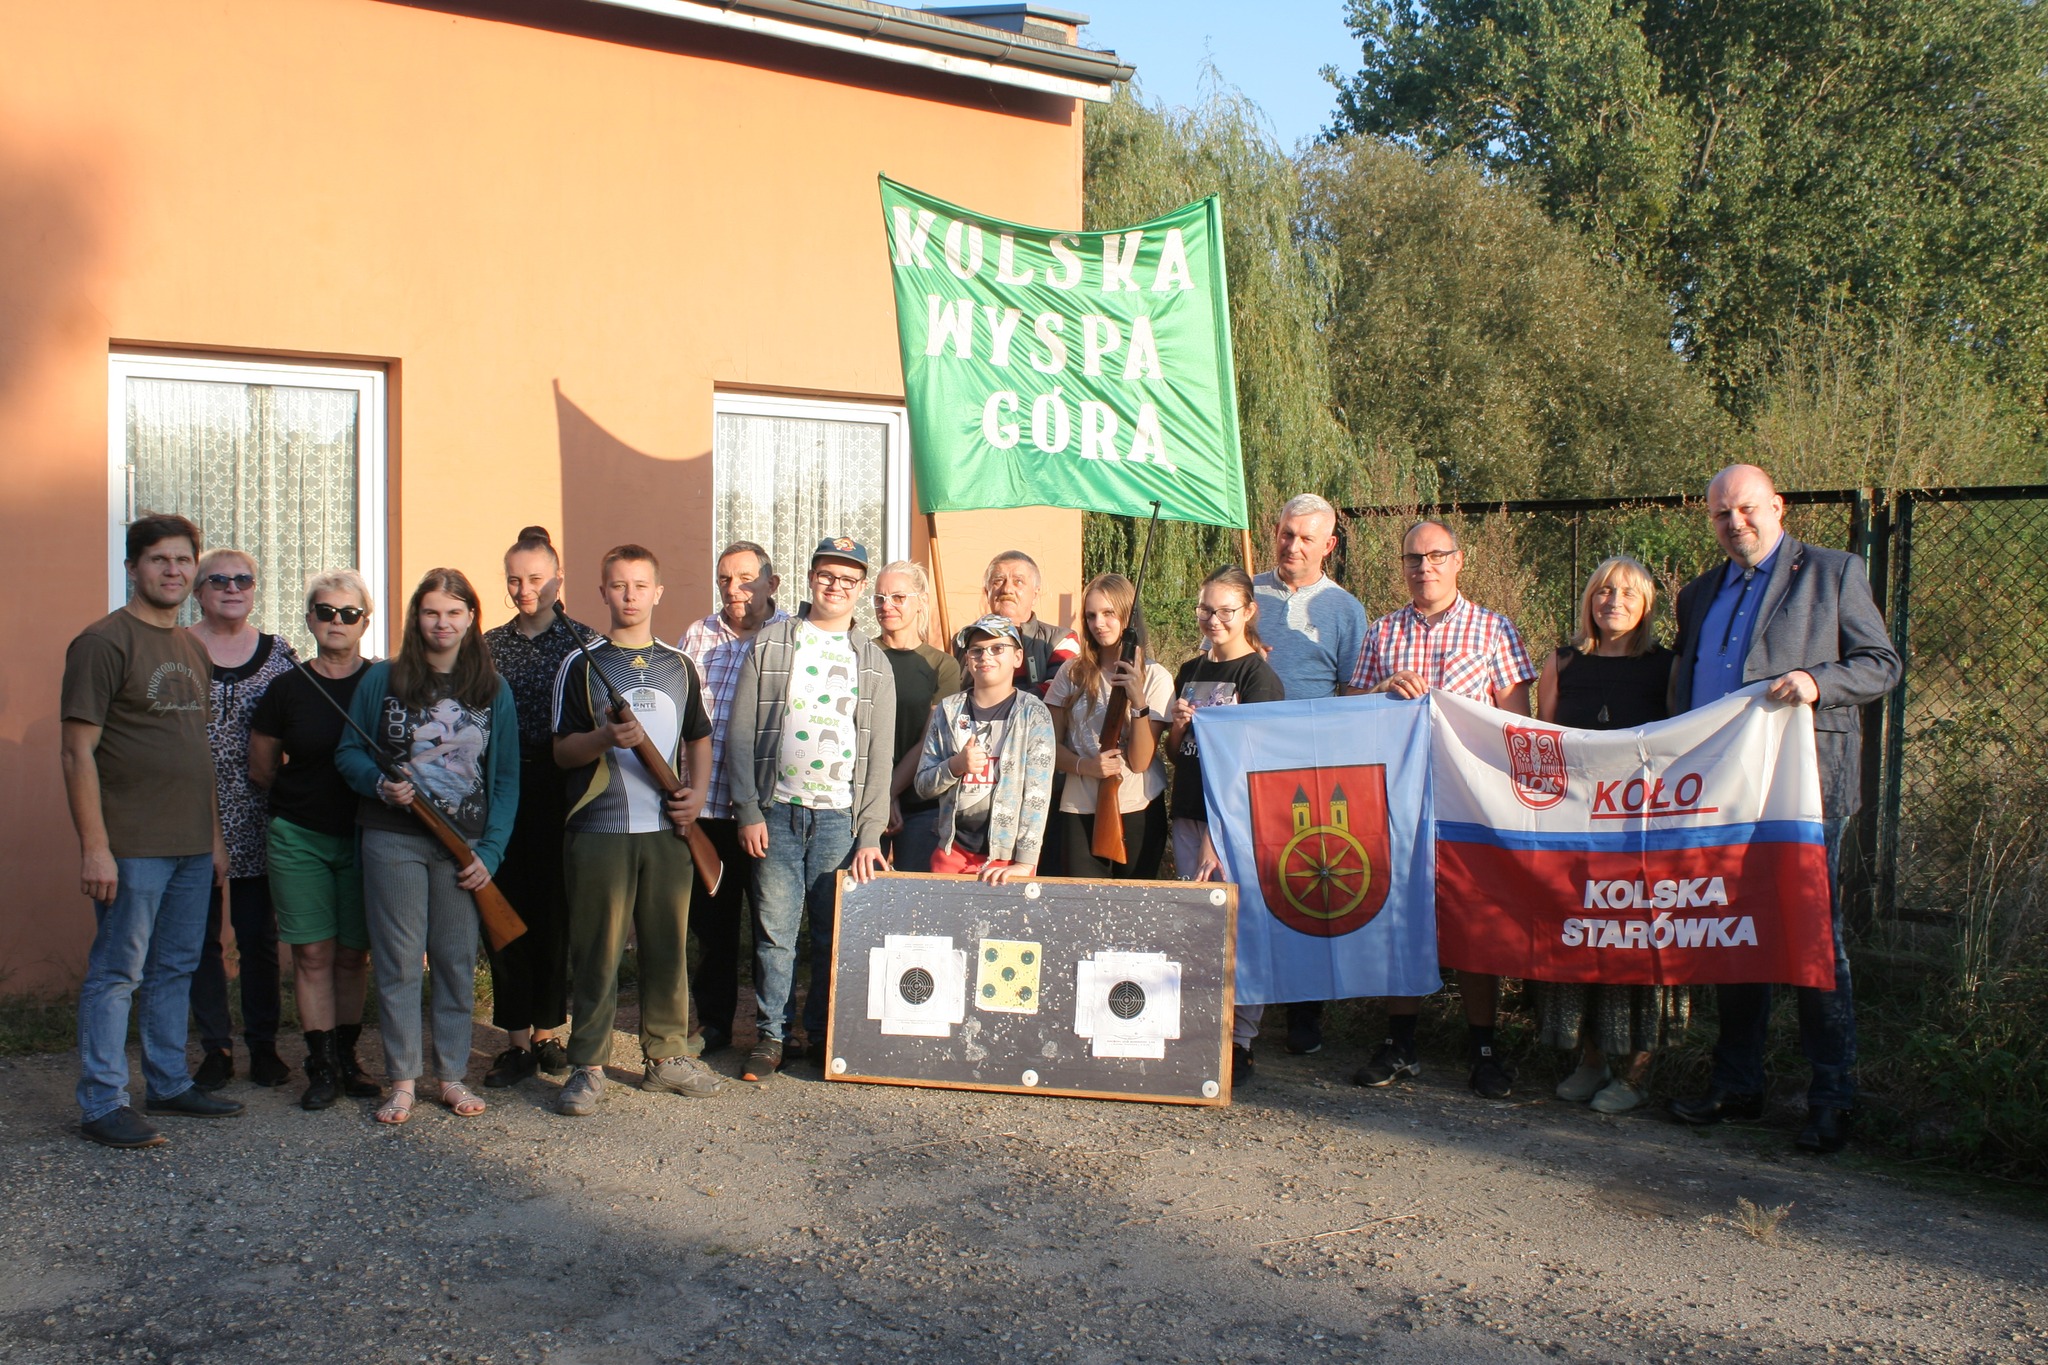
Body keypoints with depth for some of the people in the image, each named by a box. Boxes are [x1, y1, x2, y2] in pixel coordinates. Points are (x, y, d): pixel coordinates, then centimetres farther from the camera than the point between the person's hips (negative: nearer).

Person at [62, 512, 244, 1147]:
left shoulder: (192, 648, 15)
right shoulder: (104, 642, -9)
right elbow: (79, 751, -13)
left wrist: (214, 833, 18)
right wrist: (95, 846, -18)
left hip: (191, 845, 8)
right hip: (131, 847, -8)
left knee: (176, 969, 14)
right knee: (117, 972, -2)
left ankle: (169, 1084, 25)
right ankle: (102, 1103, 5)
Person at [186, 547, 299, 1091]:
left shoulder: (277, 652, 7)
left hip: (256, 818, 2)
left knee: (259, 937, 7)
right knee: (202, 938, 5)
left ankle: (263, 1045, 17)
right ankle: (216, 1047, 15)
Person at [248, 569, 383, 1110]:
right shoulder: (287, 689, 1)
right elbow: (261, 770, 11)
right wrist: (306, 796, 8)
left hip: (364, 838, 0)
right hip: (298, 838, 0)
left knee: (353, 954, 7)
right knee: (313, 953, 0)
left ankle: (346, 1058, 19)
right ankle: (323, 1067, 7)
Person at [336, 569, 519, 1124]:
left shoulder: (493, 689, 6)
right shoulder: (381, 681, 3)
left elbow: (507, 778, 6)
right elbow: (348, 754, 7)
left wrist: (490, 851, -2)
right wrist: (380, 783, -14)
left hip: (465, 844, 1)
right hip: (394, 841, -1)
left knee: (457, 962, 5)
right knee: (398, 960, 1)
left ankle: (452, 1075, 16)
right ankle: (402, 1080, 11)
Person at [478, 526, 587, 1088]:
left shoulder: (580, 643, 0)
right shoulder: (488, 646, 10)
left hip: (558, 794, -3)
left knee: (555, 912, 4)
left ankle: (547, 1031, 18)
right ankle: (517, 1040, 11)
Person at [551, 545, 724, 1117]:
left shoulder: (678, 664, 12)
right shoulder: (583, 664, 2)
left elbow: (698, 737, 20)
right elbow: (563, 749, -2)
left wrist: (697, 791, 3)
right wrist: (606, 738, -21)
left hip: (668, 830, 4)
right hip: (600, 829, -3)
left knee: (668, 947, 9)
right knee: (597, 952, -2)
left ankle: (666, 1055, 20)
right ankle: (588, 1066, 5)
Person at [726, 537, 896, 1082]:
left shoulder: (874, 662, 11)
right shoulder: (770, 644, 8)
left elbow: (880, 756, 6)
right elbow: (740, 733, 4)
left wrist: (870, 836, -2)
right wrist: (748, 811, -4)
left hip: (841, 817, 1)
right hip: (777, 812, -1)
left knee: (835, 934, 3)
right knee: (774, 929, 0)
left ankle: (824, 1036, 15)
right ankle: (770, 1035, 11)